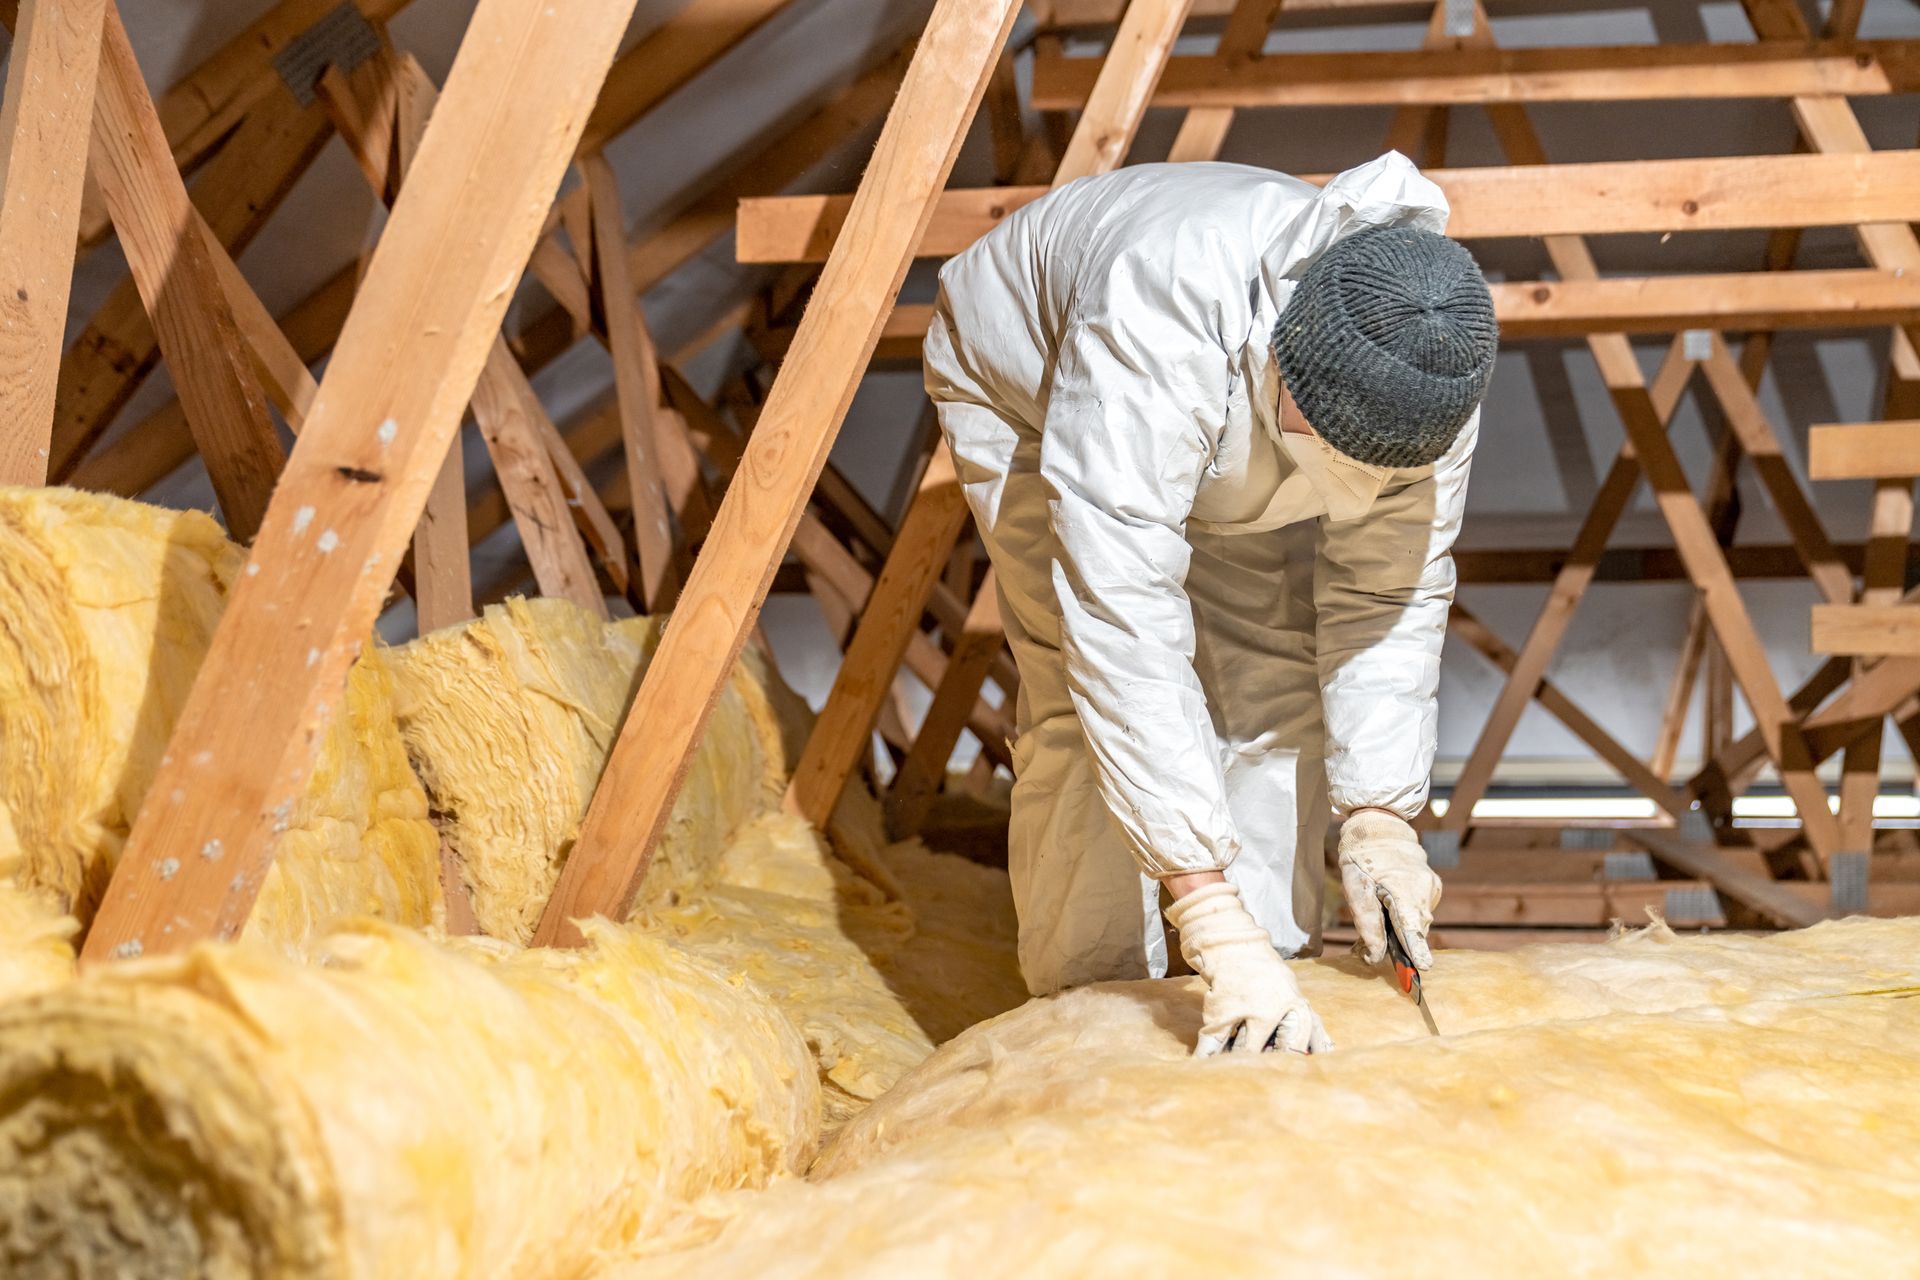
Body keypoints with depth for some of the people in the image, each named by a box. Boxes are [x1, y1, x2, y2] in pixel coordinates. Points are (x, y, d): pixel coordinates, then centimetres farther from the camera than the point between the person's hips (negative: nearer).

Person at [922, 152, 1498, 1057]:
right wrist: (1218, 924, -52)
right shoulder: (1154, 334, -48)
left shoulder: (1431, 362, -30)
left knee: (1279, 684, -8)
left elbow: (1392, 593, -18)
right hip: (1023, 388, -4)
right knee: (1095, 706, -18)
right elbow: (1124, 629, -51)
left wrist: (1378, 817, -26)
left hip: (1230, 448, 5)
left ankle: (1272, 998, 5)